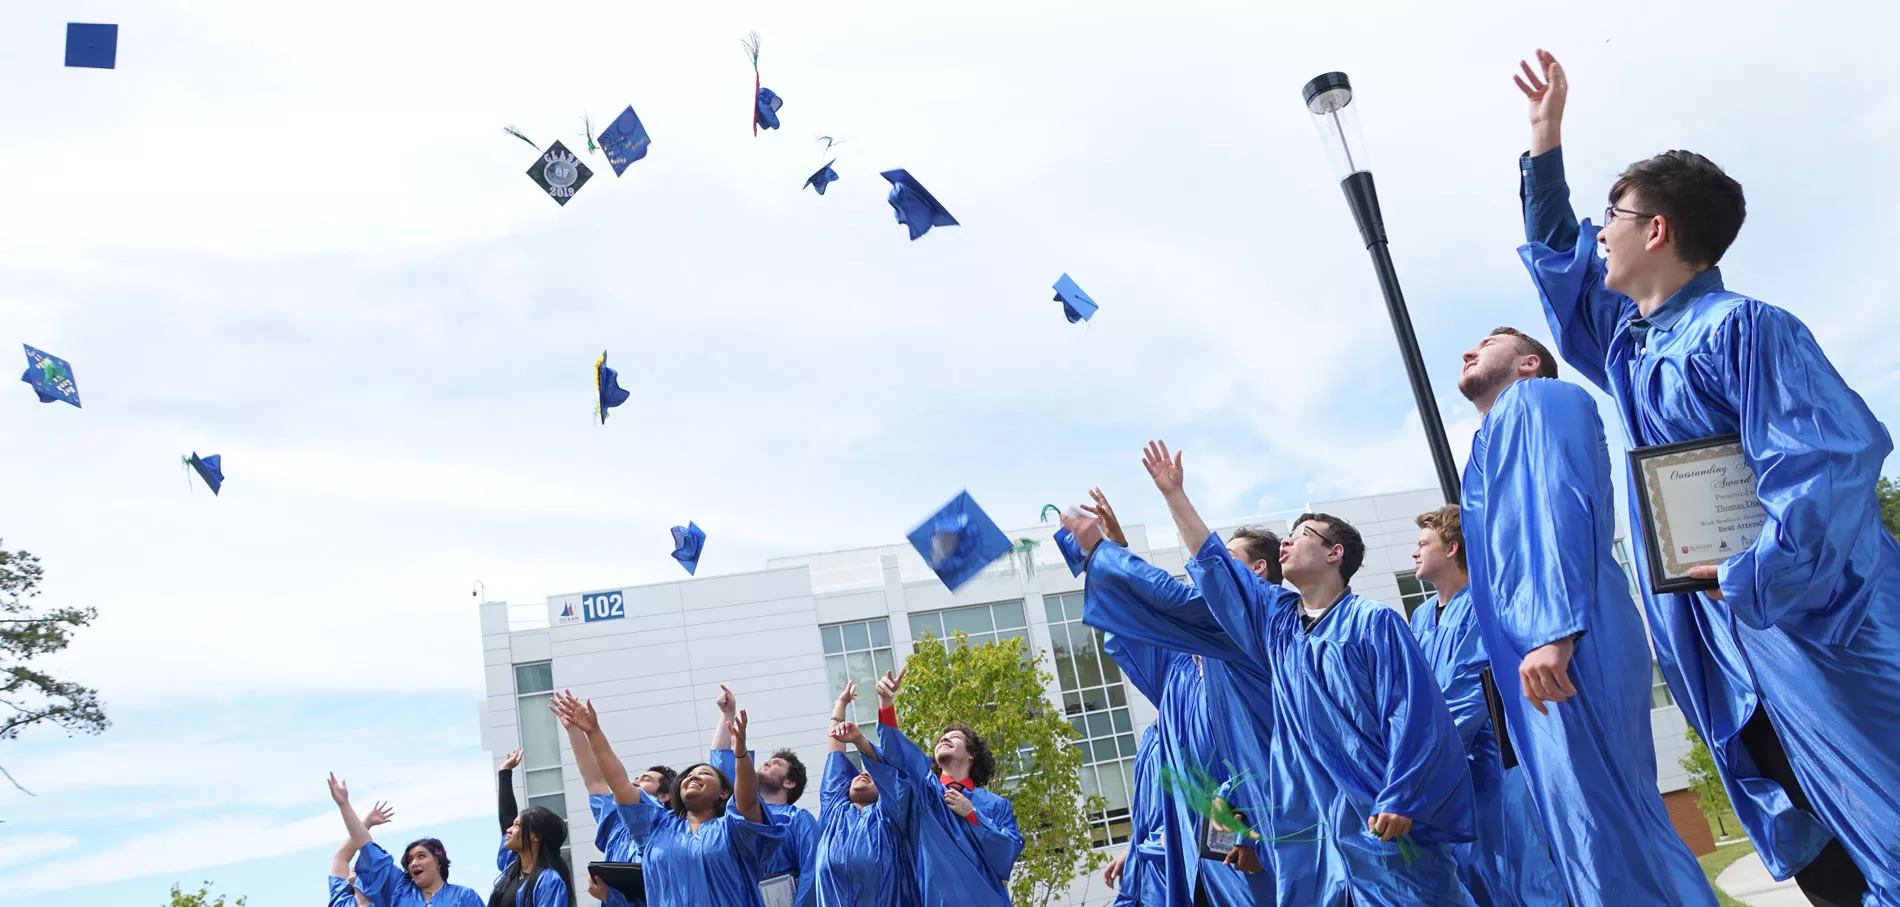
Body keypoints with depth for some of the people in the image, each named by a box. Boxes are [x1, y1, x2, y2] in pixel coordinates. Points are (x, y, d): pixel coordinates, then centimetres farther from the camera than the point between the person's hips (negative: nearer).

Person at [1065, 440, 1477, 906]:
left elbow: (1415, 711, -9)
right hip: (1310, 819, 6)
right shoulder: (1277, 620, 14)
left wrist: (1400, 800, -17)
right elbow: (1214, 565, 22)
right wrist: (1174, 495, 23)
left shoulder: (1373, 623, -3)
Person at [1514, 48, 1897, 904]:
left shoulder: (1740, 328, -12)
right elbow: (1554, 253, 29)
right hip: (1725, 645, 8)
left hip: (1813, 623, -8)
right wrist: (1544, 141, 29)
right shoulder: (1629, 341, 14)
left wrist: (1756, 577, -22)